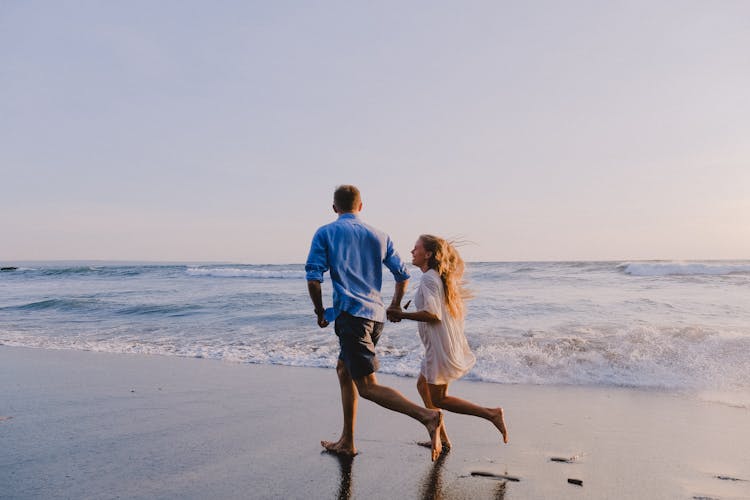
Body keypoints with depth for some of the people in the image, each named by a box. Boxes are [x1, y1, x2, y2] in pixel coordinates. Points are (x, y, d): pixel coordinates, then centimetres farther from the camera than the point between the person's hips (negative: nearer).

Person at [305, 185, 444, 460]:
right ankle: (346, 442, 26)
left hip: (351, 313, -6)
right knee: (344, 371, 21)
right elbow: (402, 275, 16)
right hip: (376, 315, 6)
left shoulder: (325, 233, 3)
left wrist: (320, 312, 7)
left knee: (368, 387, -7)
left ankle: (427, 415, -25)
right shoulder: (379, 236, 15)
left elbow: (313, 277, -7)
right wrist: (395, 306, 33)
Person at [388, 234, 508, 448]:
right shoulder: (440, 277, 14)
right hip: (451, 343, 10)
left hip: (441, 346, -10)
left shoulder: (429, 278, -15)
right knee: (423, 385, 18)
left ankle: (491, 414, -2)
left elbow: (432, 314, -24)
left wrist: (402, 315, -15)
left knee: (438, 399, 0)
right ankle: (441, 438, 22)